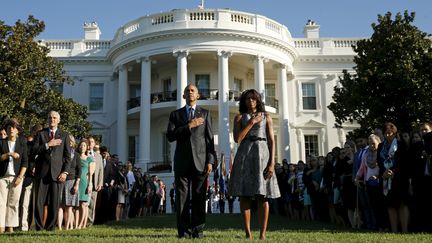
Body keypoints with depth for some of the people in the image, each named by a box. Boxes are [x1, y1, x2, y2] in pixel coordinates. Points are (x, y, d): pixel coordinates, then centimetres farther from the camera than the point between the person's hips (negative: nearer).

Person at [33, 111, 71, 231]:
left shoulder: (64, 135, 11)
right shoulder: (41, 134, 12)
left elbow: (67, 156, 6)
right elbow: (34, 150, 0)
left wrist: (65, 172, -3)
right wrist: (48, 144, -12)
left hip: (57, 172, 0)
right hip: (42, 172, 0)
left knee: (54, 203, -1)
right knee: (39, 202, -1)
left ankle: (50, 228, 6)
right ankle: (39, 228, 6)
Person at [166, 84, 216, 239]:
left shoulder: (205, 114, 12)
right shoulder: (175, 114, 14)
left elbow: (210, 139, 6)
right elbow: (170, 136, 1)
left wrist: (210, 161, -3)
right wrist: (188, 126, -9)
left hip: (200, 160, 0)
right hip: (182, 161, 1)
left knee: (199, 197, -1)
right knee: (182, 197, -1)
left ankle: (198, 230, 4)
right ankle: (184, 230, 3)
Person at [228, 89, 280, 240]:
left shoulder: (266, 117, 12)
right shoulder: (239, 117, 12)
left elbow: (271, 141, 5)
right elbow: (237, 138, -4)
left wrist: (272, 163, -7)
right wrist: (252, 122, -5)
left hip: (262, 155, 0)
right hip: (244, 156, 0)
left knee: (262, 196, -5)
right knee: (244, 195, -4)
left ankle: (263, 233, -3)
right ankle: (248, 233, 1)